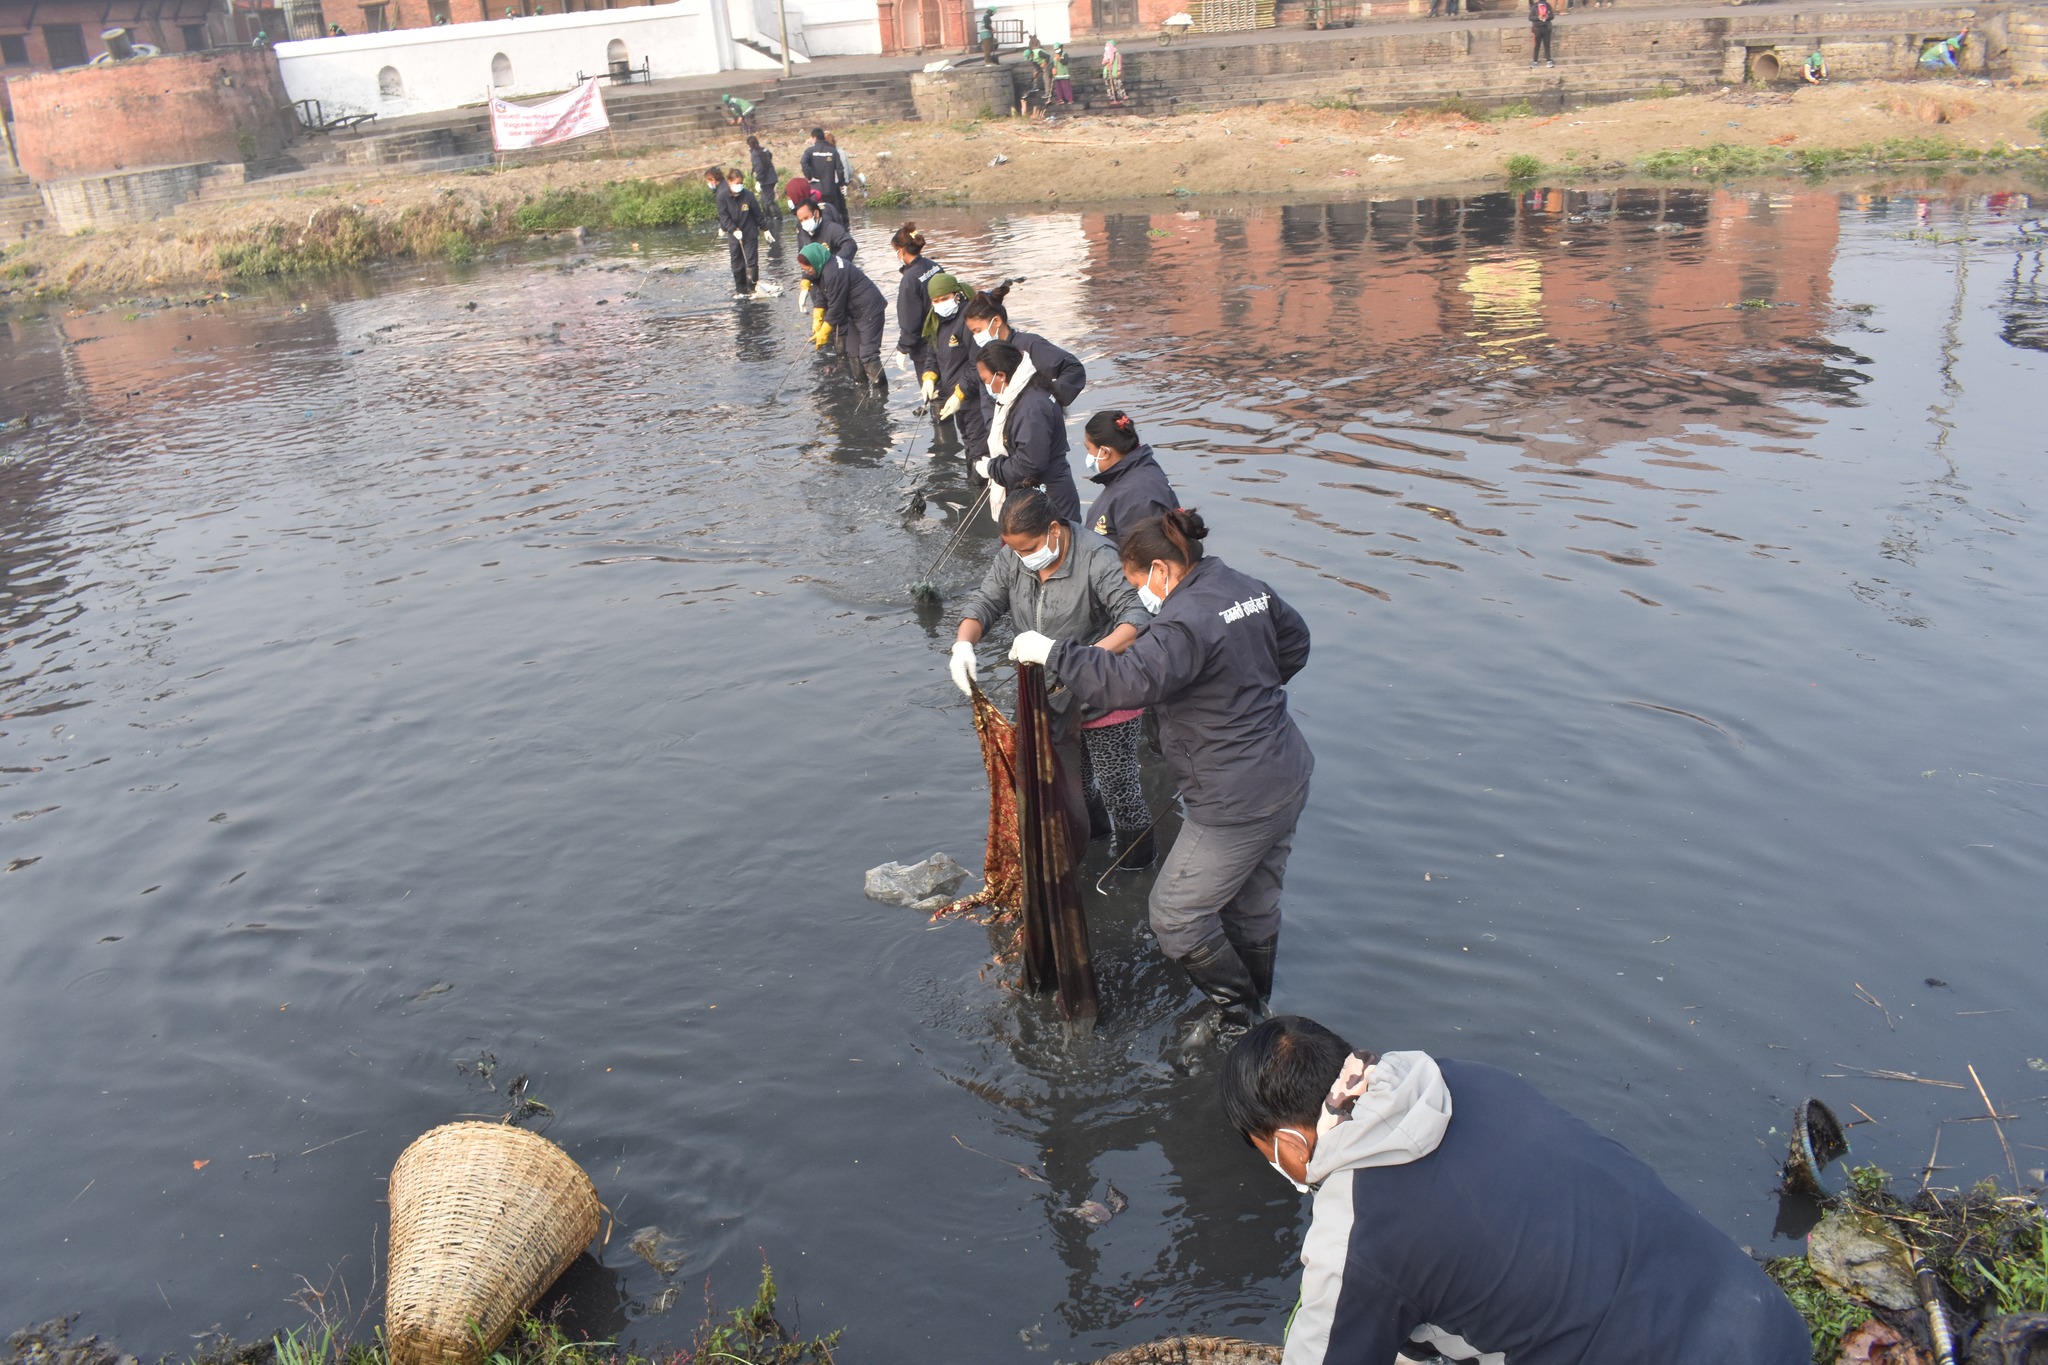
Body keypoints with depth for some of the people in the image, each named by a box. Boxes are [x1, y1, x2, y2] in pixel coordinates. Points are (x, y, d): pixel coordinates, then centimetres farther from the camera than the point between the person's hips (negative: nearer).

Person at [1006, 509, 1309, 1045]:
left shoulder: (1188, 619, -24)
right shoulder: (1248, 589, 5)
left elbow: (1129, 680, -36)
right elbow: (1294, 642, 21)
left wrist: (1050, 652, -26)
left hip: (1237, 801, -10)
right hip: (1286, 775, 10)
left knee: (1174, 915, 5)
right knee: (1253, 902, 24)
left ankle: (1234, 1006, 22)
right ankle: (1256, 1005, 41)